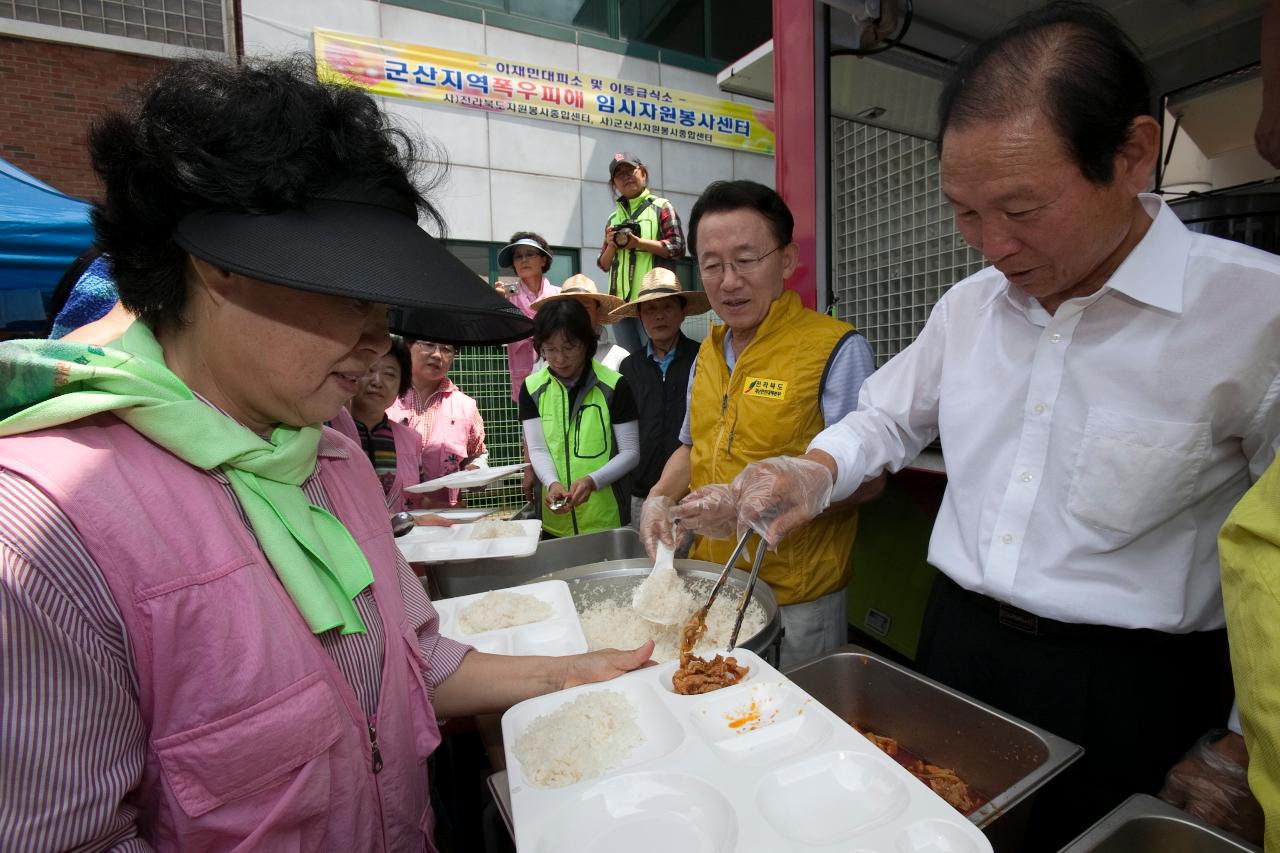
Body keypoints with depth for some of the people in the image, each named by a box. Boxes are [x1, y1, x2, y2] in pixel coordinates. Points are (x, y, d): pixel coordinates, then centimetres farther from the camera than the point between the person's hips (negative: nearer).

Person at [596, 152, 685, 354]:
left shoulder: (661, 207, 7)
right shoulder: (613, 218, 20)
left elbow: (677, 248, -5)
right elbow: (604, 265, 20)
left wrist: (638, 243, -11)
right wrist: (612, 245, -1)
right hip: (620, 299, 5)